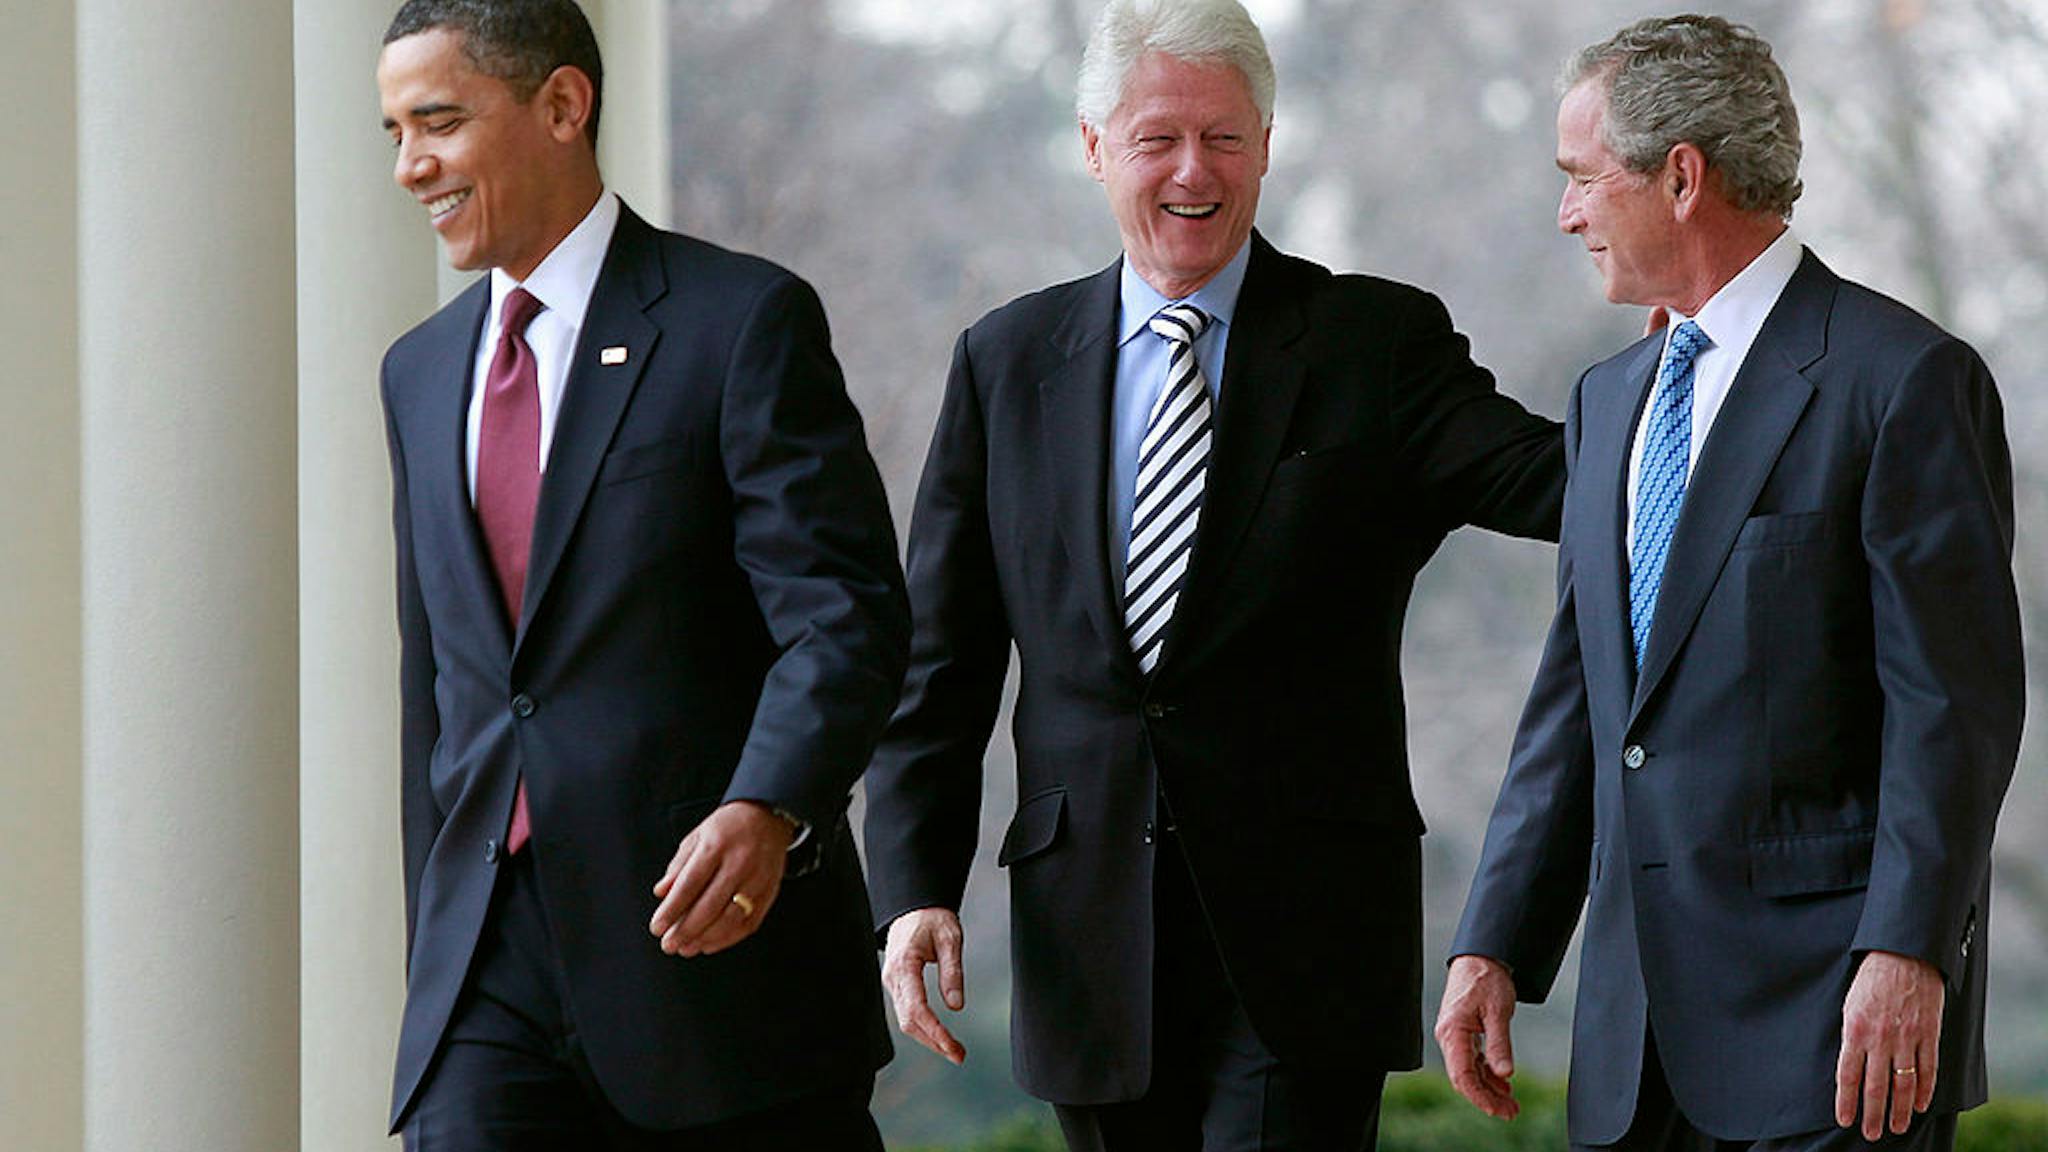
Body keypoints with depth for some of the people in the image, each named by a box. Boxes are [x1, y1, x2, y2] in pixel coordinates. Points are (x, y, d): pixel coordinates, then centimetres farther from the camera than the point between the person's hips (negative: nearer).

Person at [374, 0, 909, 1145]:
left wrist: (768, 811, -31)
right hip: (488, 981, 5)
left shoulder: (744, 321, -4)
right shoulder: (422, 372, 16)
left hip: (719, 935, -5)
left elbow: (847, 617, -13)